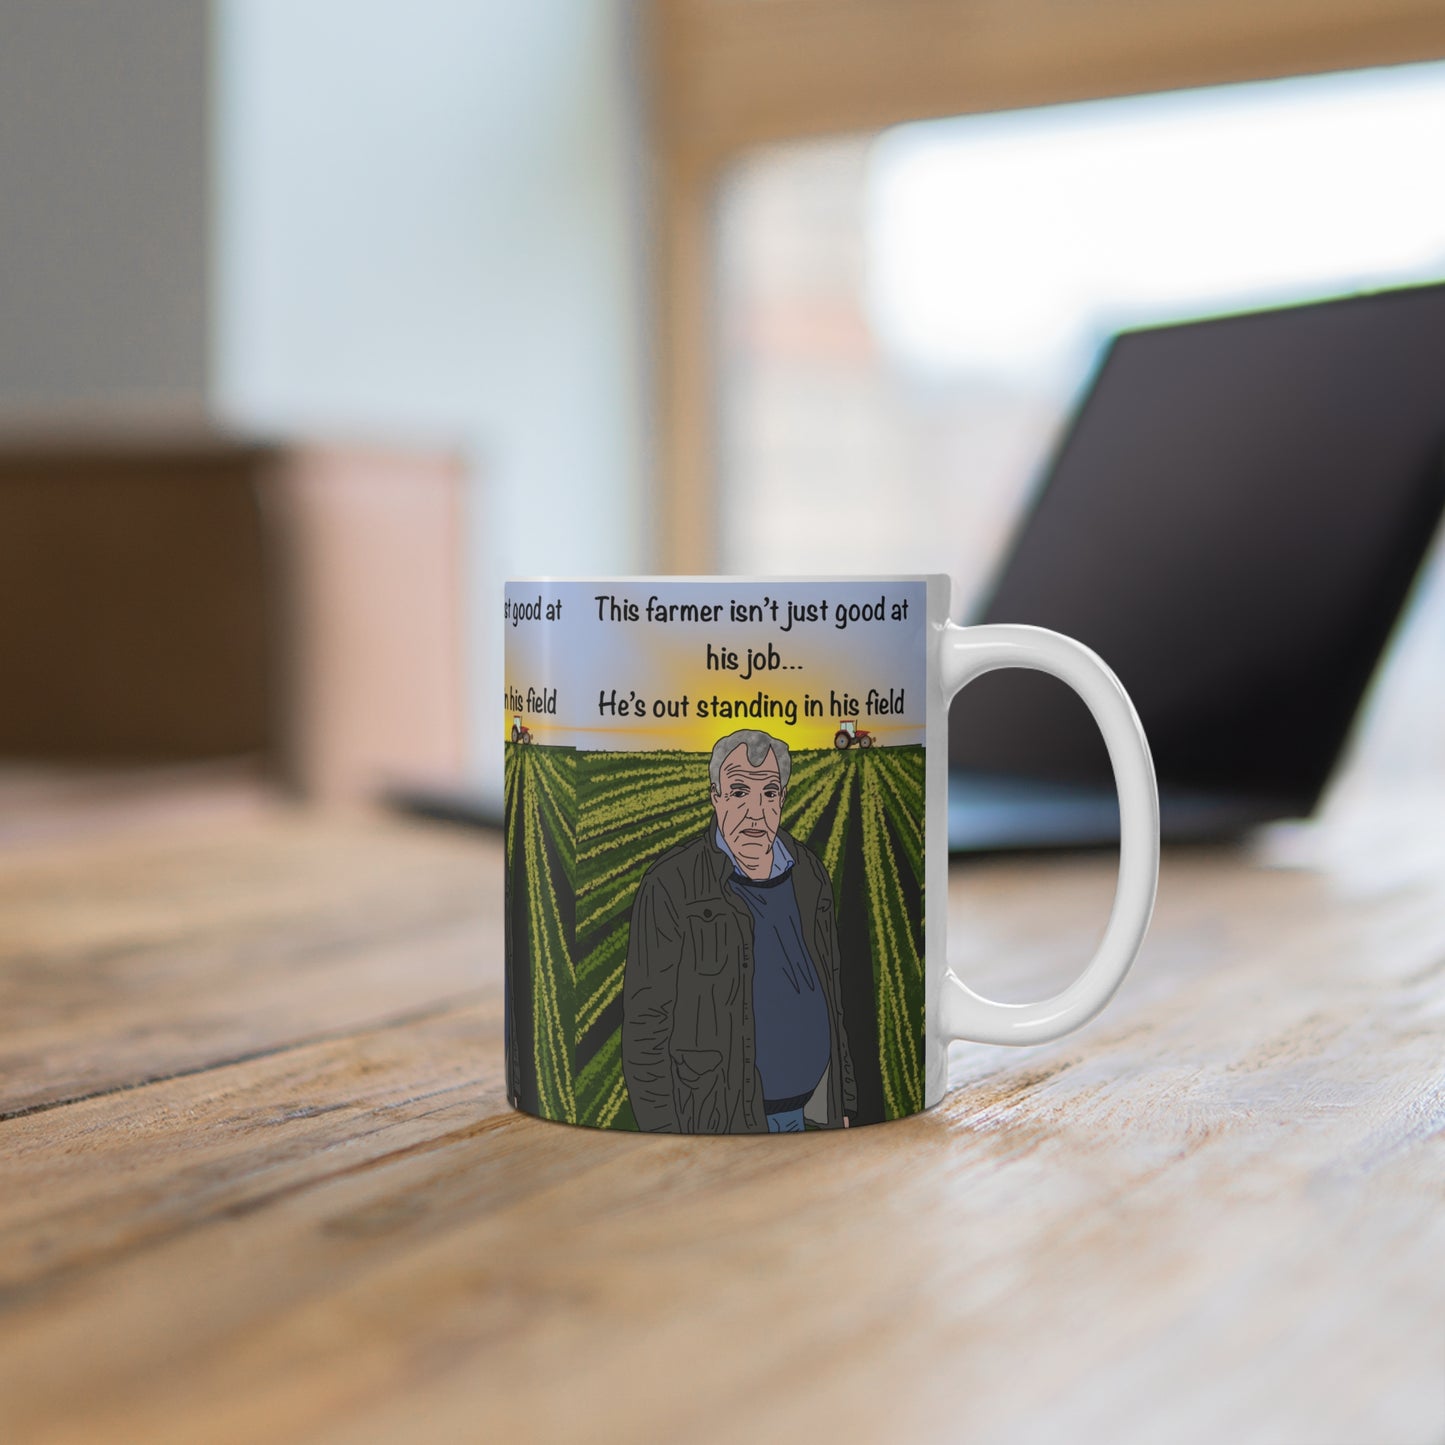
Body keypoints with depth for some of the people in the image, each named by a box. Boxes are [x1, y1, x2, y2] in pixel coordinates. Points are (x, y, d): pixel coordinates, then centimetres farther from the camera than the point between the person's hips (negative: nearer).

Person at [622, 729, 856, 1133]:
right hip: (718, 1118, -6)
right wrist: (663, 1132, -15)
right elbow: (646, 1024, -14)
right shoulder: (671, 888, -15)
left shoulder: (808, 875, 5)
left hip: (799, 1112, 6)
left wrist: (842, 1100, 15)